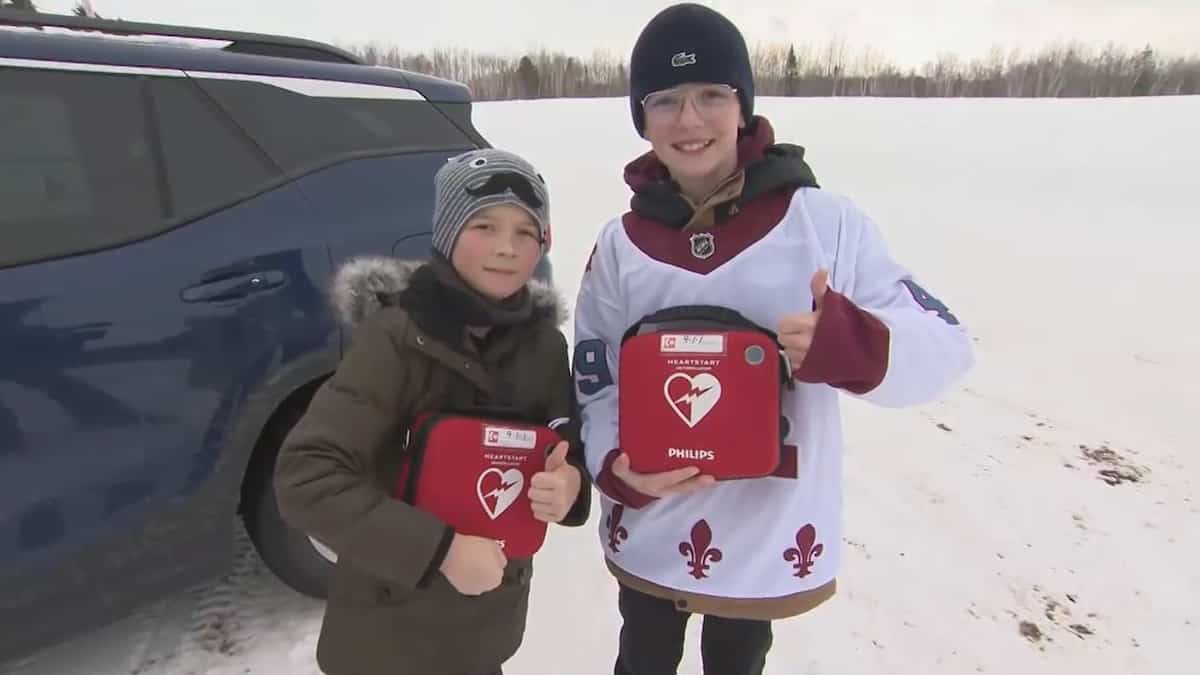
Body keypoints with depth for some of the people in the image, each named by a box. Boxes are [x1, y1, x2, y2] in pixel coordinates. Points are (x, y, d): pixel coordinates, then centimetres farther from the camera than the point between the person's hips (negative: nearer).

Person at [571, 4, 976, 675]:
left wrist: (851, 344, -32)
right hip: (649, 533, 2)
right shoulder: (620, 244, -7)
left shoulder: (827, 221, -13)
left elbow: (946, 346, -12)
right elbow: (596, 384, -1)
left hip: (773, 534, -1)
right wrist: (619, 468, -20)